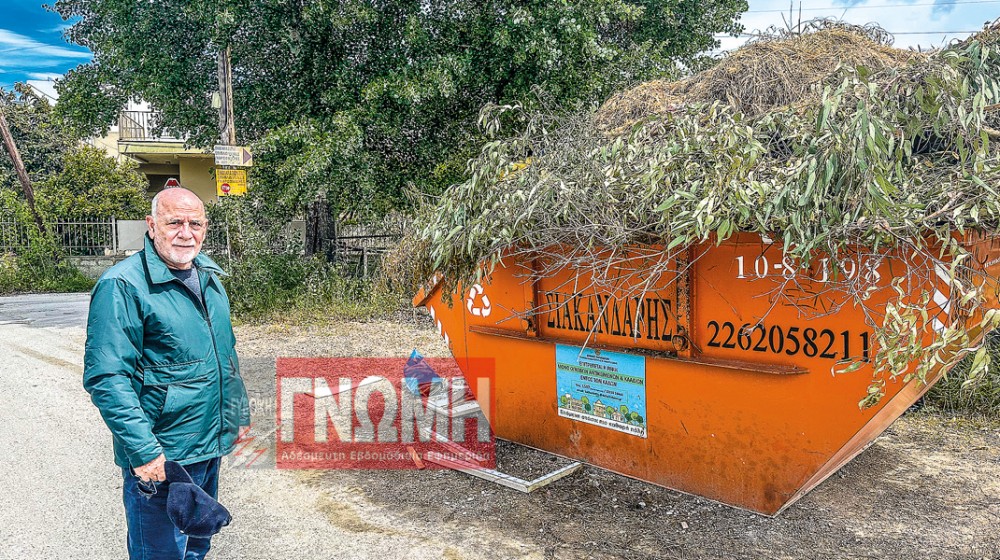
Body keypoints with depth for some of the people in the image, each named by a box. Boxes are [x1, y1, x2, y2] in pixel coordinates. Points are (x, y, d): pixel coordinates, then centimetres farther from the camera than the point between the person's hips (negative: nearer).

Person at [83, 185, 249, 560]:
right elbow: (106, 378, -23)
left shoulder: (208, 274, 6)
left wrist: (234, 411, 17)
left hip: (210, 446, 7)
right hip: (159, 459, -7)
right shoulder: (123, 286, -19)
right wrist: (144, 451, -25)